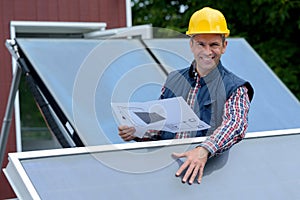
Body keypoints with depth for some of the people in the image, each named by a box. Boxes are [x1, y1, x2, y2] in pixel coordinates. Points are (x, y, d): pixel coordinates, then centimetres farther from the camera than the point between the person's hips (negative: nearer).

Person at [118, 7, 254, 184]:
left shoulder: (235, 88, 0)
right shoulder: (174, 80, 16)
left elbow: (235, 125, -19)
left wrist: (204, 151, -38)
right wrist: (136, 131, -1)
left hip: (206, 174, -4)